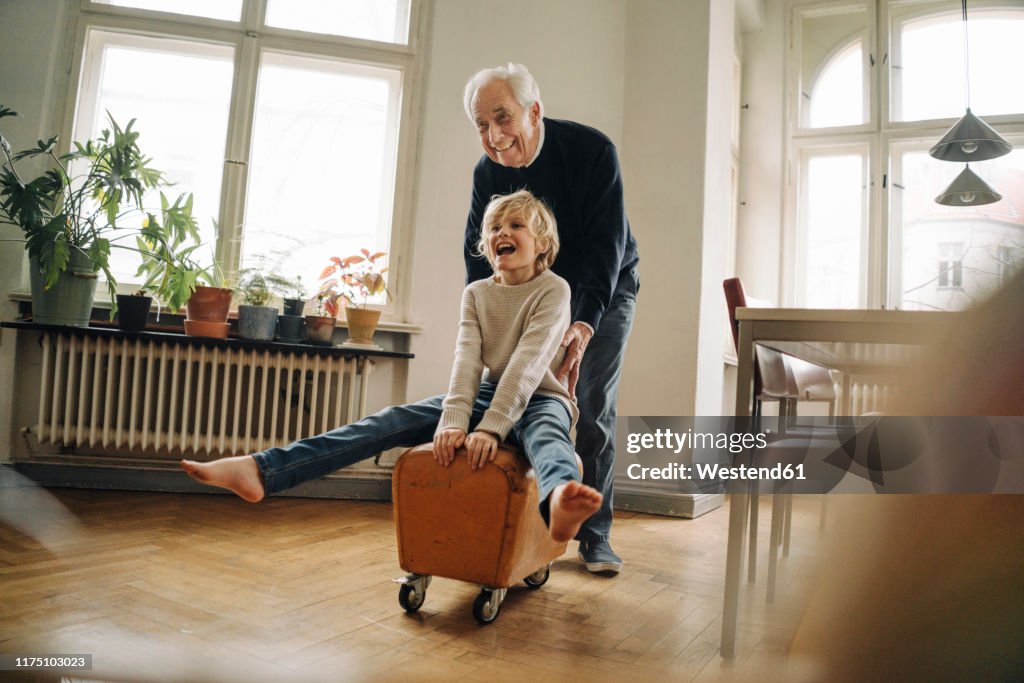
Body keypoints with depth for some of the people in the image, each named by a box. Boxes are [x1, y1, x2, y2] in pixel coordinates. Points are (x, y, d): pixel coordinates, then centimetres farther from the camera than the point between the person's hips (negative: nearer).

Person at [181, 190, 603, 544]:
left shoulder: (553, 290, -9)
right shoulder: (476, 293, 5)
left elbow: (528, 363, -23)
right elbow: (467, 358, -10)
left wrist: (490, 427, -33)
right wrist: (454, 419, -26)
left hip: (537, 399, -4)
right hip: (486, 395, 4)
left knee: (545, 430, -41)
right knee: (392, 420, -15)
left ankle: (558, 500, -78)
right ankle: (262, 470, -26)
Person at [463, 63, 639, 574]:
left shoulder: (592, 150, -25)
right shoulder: (488, 171, -13)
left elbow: (607, 244, -30)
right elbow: (477, 254, -10)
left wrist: (585, 324, -42)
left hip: (604, 292, -3)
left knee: (593, 412, -6)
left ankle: (594, 534, 5)